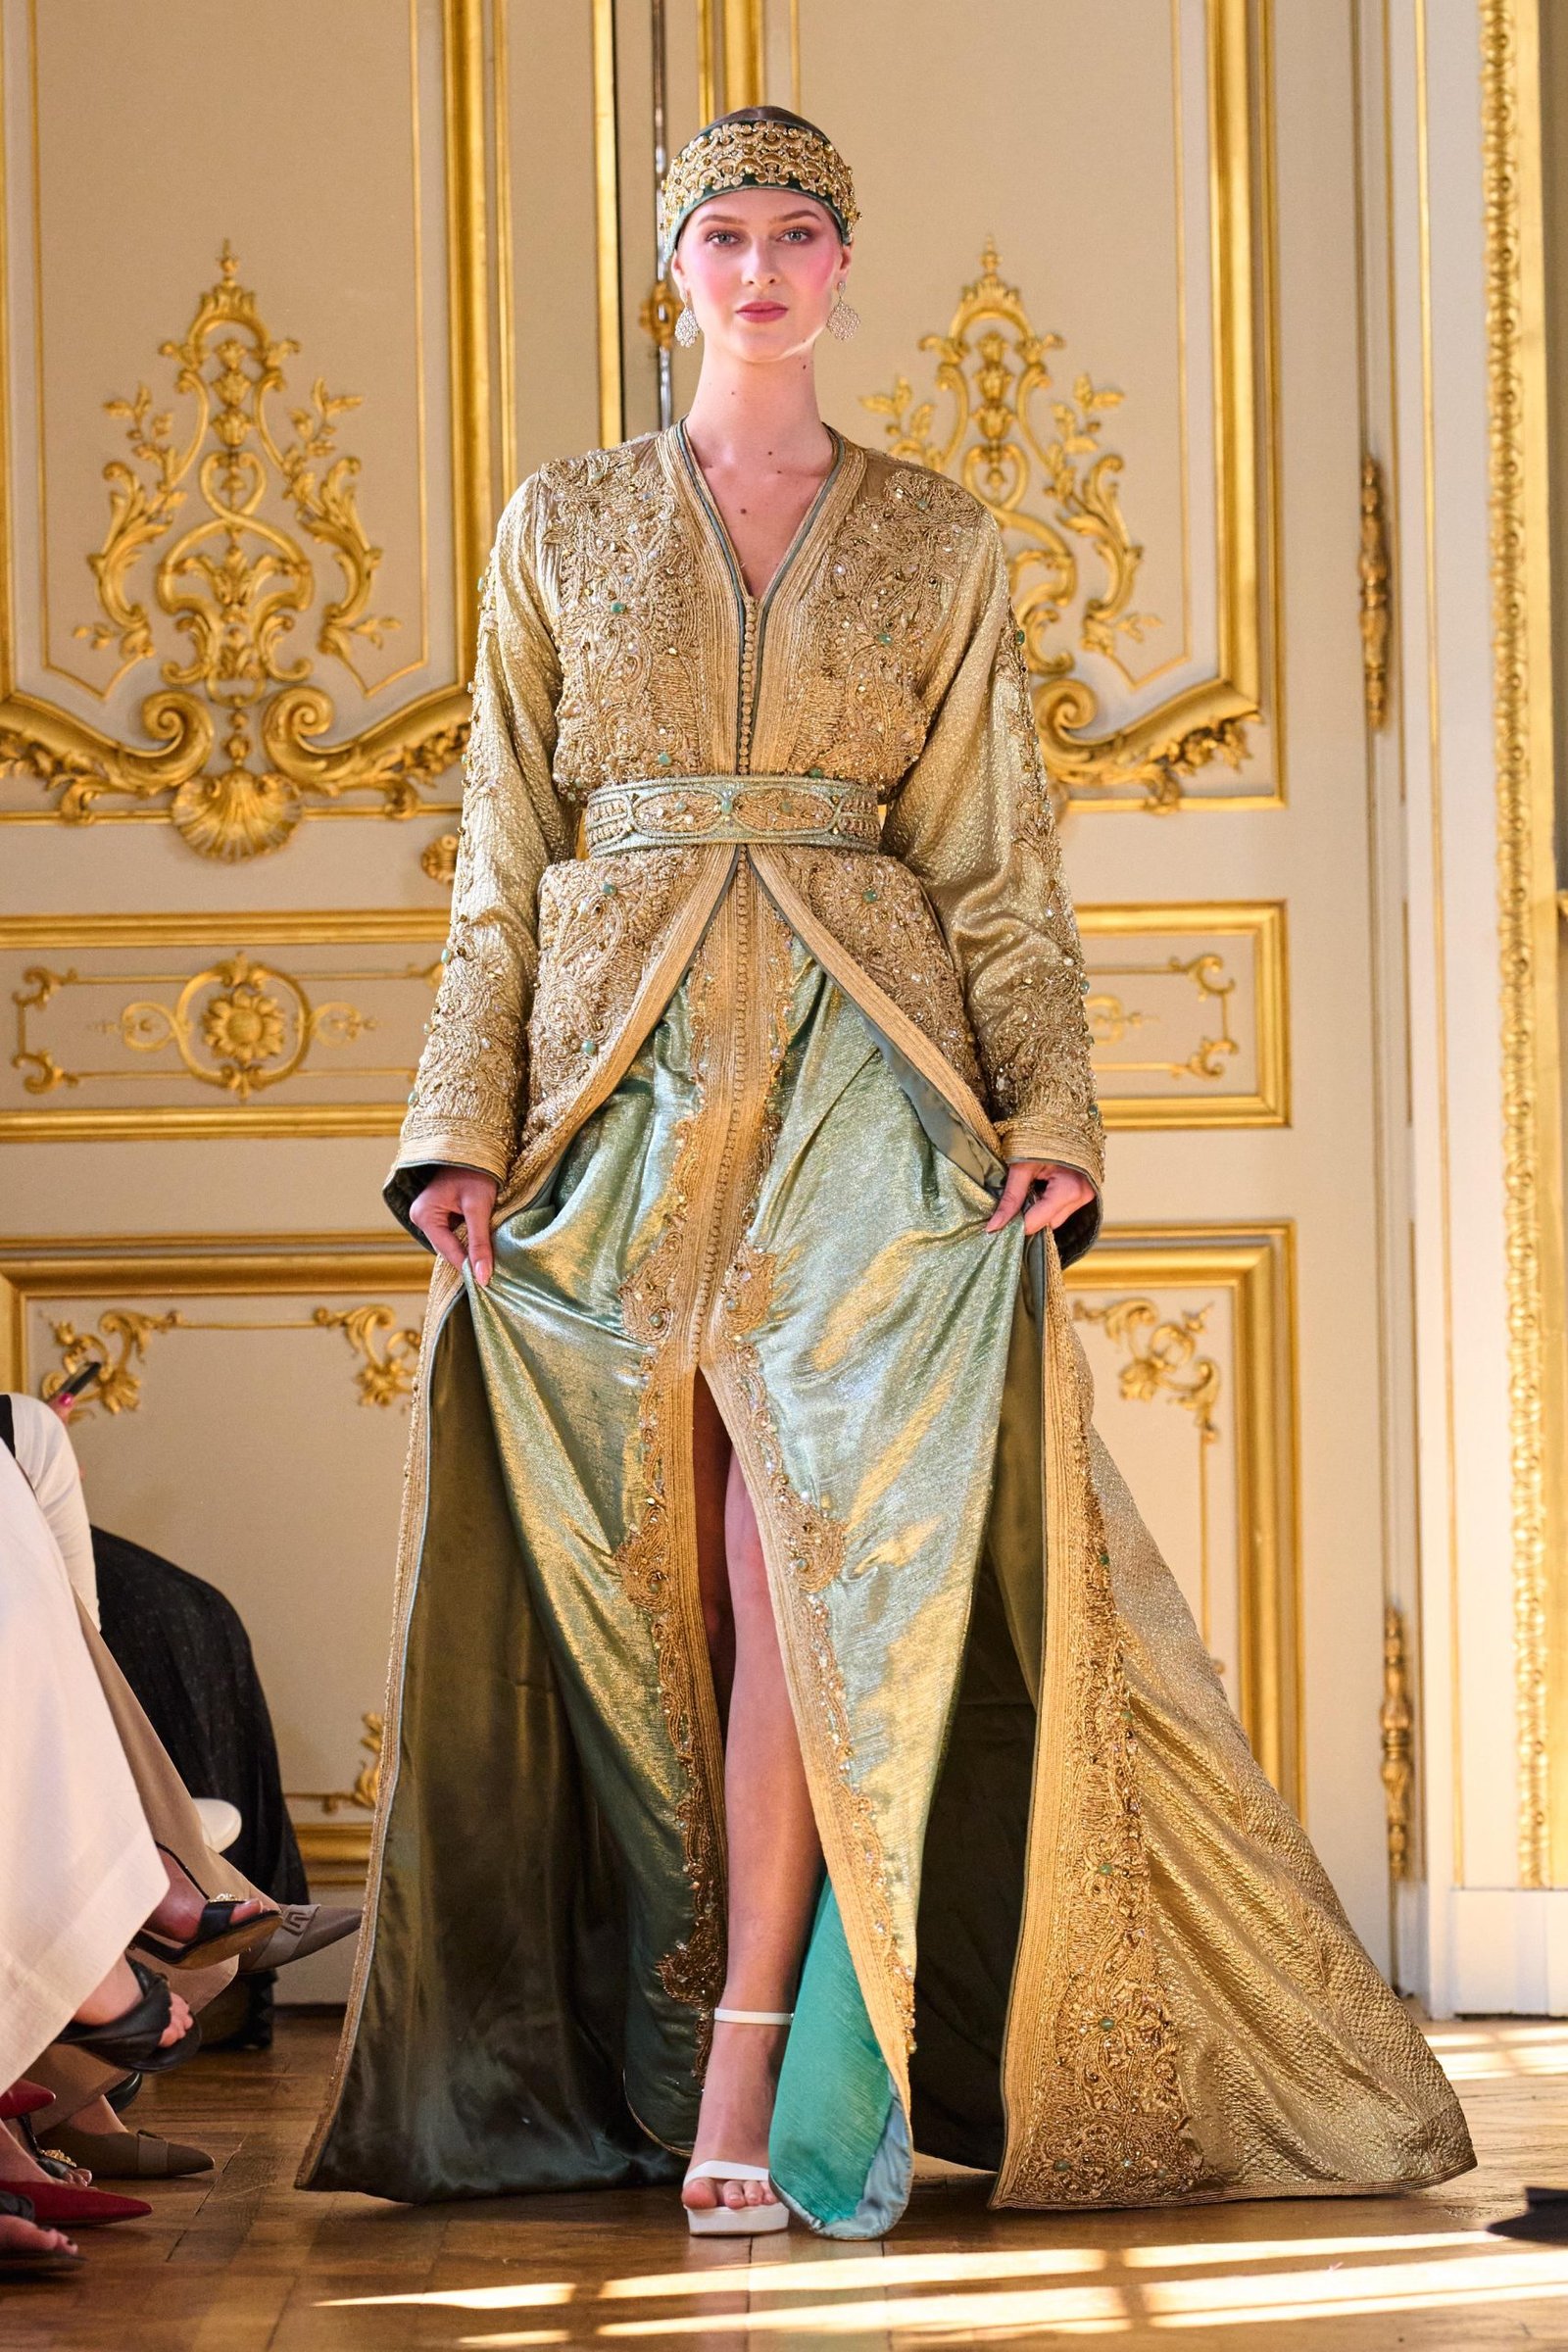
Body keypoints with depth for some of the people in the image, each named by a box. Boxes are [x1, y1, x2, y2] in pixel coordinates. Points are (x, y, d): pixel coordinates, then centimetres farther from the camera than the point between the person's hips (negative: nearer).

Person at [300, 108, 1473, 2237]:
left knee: (809, 1532, -16)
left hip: (861, 1067, -1)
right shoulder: (561, 529, 12)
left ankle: (751, 2070, -17)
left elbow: (999, 867, 7)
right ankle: (796, 2055, 10)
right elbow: (501, 860, 10)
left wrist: (1049, 1117, -6)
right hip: (630, 1075, 1)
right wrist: (466, 1130, 0)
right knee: (673, 1563, 0)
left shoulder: (941, 548, 11)